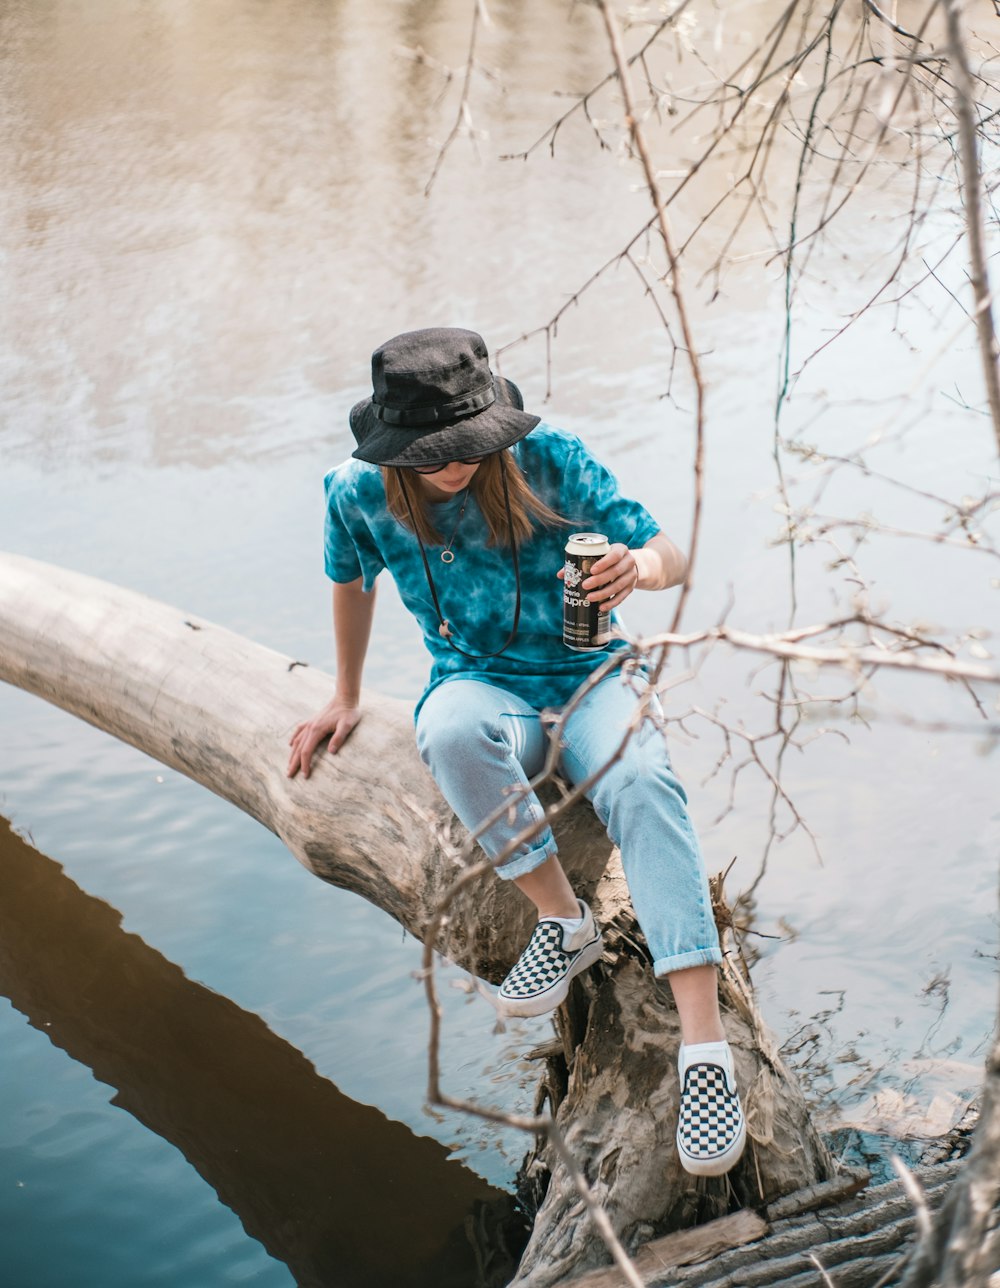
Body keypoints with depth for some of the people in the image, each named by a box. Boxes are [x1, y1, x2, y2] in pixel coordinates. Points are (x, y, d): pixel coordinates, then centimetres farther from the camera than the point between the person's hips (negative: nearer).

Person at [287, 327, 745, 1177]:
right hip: (481, 685, 1)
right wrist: (347, 697, 24)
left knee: (641, 782, -35)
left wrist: (642, 565, -38)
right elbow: (351, 579, 16)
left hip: (586, 677, -1)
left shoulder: (551, 460, -13)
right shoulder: (361, 495, -7)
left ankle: (705, 1044, -42)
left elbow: (672, 558, -13)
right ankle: (564, 921, -19)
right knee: (452, 731, -39)